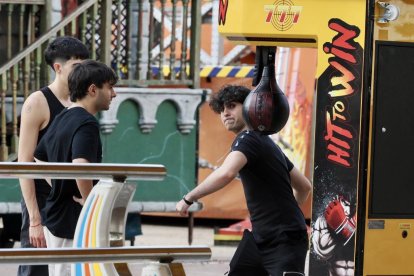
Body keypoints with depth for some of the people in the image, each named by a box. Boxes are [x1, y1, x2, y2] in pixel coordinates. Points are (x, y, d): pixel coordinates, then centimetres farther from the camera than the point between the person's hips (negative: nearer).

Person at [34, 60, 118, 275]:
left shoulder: (61, 120, 12)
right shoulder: (86, 123, -18)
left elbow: (38, 161, 23)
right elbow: (80, 167, -34)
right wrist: (89, 201, -18)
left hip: (54, 217, 10)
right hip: (74, 224, -10)